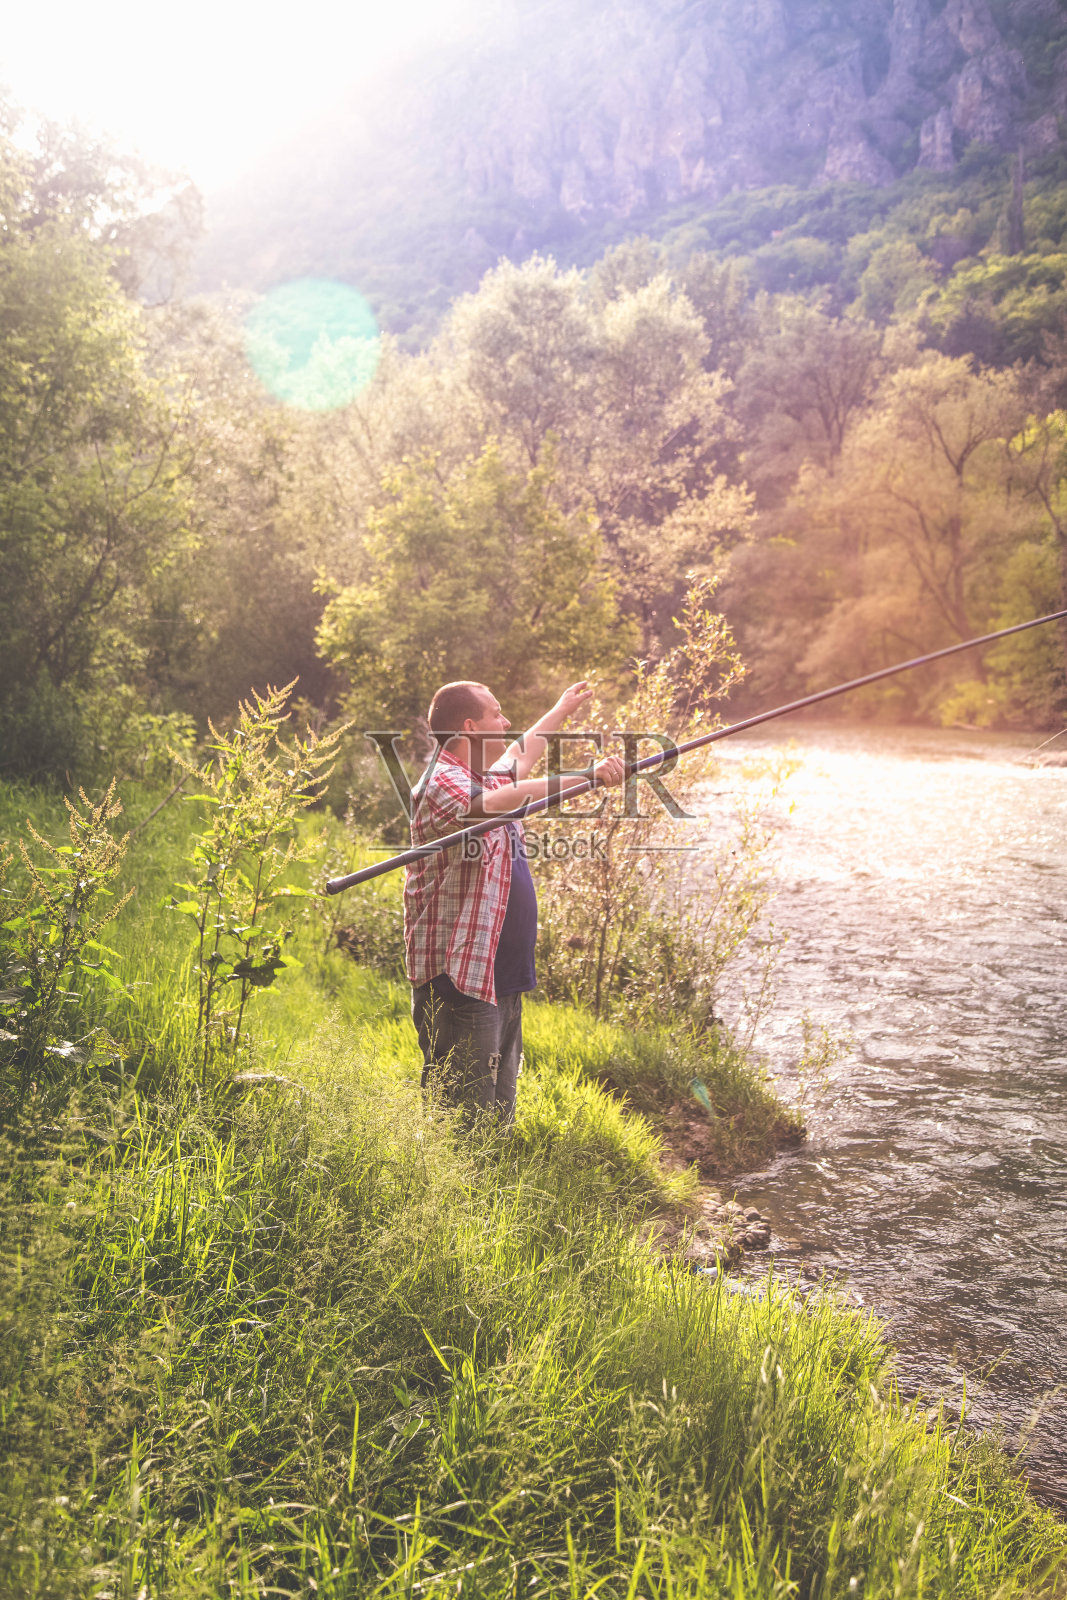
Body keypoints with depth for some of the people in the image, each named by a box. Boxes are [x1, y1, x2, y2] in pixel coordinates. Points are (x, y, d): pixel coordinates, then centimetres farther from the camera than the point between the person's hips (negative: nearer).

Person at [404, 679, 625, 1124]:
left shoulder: (488, 776, 16)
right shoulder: (442, 785, -14)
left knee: (499, 1112, 13)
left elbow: (522, 753, 39)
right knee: (464, 1121, -10)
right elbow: (501, 803, -34)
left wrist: (563, 709, 54)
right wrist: (587, 777, -38)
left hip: (502, 979, 10)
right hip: (457, 980, -10)